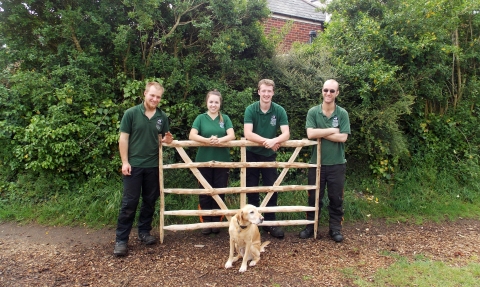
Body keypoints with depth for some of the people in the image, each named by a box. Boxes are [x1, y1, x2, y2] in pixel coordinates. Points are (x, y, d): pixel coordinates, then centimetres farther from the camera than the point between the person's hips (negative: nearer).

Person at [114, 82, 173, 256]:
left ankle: (144, 232, 28)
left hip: (153, 166, 4)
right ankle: (121, 239, 9)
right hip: (134, 165, -4)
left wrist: (168, 139, -10)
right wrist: (125, 162, -11)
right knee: (129, 203, -1)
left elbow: (164, 138, 14)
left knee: (150, 201, 12)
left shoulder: (162, 117, 5)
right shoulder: (131, 113, -5)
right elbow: (123, 139, -6)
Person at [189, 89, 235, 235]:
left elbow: (231, 135, -7)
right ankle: (205, 222, 18)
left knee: (219, 192, 7)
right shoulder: (201, 118, 3)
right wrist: (207, 140, -28)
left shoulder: (225, 118, 6)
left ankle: (216, 221, 21)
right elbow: (192, 135, -10)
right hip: (204, 161, -1)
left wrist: (220, 140, -28)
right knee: (205, 192, 6)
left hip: (222, 161, 1)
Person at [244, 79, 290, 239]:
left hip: (270, 155, 1)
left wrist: (274, 141, -34)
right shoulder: (250, 109, -12)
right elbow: (248, 134, -22)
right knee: (251, 189, 8)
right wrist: (267, 141, -28)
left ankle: (270, 223, 20)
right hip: (252, 154, -1)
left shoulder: (279, 110, -8)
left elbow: (286, 134, -16)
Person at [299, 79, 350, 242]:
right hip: (317, 162, 0)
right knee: (314, 197, 11)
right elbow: (310, 134, -15)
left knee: (336, 198, 10)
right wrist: (332, 131, -11)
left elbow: (343, 137, -12)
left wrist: (321, 134, -12)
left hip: (337, 163, 0)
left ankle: (335, 228, 25)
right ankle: (310, 226, 26)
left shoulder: (342, 113, -1)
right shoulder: (313, 112, -2)